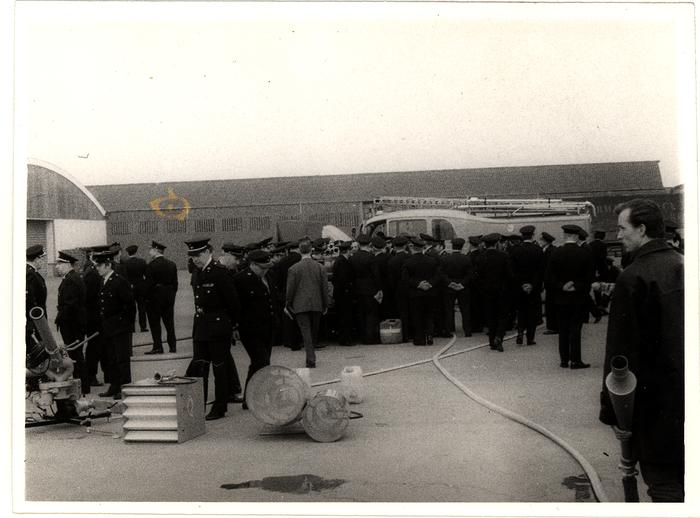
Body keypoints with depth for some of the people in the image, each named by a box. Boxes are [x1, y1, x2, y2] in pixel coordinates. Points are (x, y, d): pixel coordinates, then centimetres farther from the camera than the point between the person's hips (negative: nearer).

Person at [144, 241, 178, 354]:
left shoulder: (151, 265, -14)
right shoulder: (172, 264, 5)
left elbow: (149, 284, -15)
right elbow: (175, 282, 8)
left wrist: (147, 297, -6)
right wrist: (172, 294, 14)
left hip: (155, 296, -6)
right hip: (169, 296, 6)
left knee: (155, 323, 3)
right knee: (169, 322, 11)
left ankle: (158, 347, 3)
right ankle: (172, 346, 14)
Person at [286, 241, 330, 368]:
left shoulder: (293, 268, -7)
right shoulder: (320, 267, 0)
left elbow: (290, 289, -4)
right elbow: (325, 288, 3)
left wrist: (287, 305, 7)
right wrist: (325, 305, 11)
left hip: (300, 305, -3)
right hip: (317, 305, 3)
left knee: (306, 332, -2)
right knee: (314, 332, 16)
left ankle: (311, 360, -8)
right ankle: (311, 357, 29)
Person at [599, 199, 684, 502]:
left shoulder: (634, 277, -18)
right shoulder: (681, 265, 5)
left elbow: (621, 348, -18)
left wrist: (611, 405, -13)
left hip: (654, 395, -7)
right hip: (682, 387, 7)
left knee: (662, 480, 2)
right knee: (680, 472, 20)